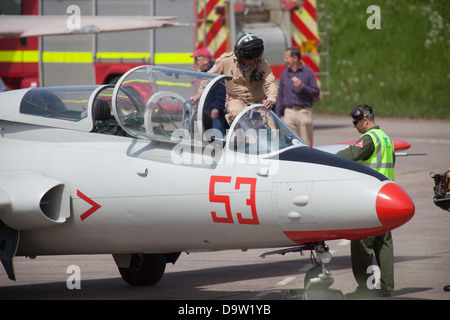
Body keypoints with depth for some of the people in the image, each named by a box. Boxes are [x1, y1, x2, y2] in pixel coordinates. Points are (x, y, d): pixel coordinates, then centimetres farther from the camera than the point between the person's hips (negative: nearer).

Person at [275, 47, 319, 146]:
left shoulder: (308, 72, 5)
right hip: (289, 112, 2)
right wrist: (277, 115, 11)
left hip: (304, 111, -2)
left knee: (306, 144, -1)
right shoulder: (285, 74, 14)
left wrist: (302, 87, -14)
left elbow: (316, 93, 1)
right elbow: (280, 96, 16)